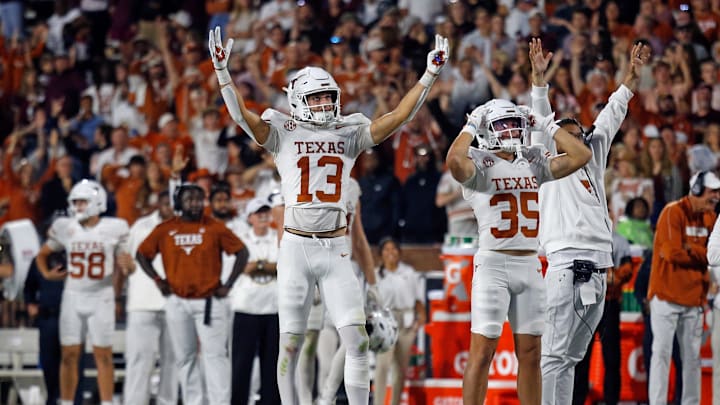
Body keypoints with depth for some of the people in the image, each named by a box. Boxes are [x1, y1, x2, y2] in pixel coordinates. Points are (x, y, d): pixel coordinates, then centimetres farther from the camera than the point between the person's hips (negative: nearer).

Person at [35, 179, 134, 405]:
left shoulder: (114, 229, -3)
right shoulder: (65, 228, 3)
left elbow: (124, 262, 4)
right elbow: (42, 254, 17)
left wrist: (126, 264, -18)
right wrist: (46, 273, 0)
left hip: (101, 298, -2)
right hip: (73, 296, 2)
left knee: (103, 355, -1)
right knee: (69, 355, 3)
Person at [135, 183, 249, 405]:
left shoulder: (215, 228, -3)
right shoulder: (165, 230, 3)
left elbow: (242, 253, 2)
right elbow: (142, 254, 13)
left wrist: (228, 285, -3)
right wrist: (158, 280, 3)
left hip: (209, 301, -3)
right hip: (177, 302, 3)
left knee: (215, 355, -8)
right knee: (185, 357, 9)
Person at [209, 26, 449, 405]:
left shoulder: (348, 134, 9)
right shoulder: (284, 134, 2)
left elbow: (397, 117, 3)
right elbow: (242, 116, -11)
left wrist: (429, 75, -5)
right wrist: (222, 71, -24)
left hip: (336, 250, 2)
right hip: (296, 247, -2)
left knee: (356, 340, -6)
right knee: (290, 343, 3)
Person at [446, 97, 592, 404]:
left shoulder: (533, 163, 12)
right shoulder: (480, 164, -4)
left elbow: (580, 156, 6)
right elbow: (455, 162, -27)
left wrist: (546, 126, 7)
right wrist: (472, 126, -12)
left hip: (530, 265, 6)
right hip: (493, 264, -6)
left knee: (530, 353, 9)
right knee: (482, 351, -8)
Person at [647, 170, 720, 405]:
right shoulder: (673, 213, -10)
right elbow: (673, 252, -19)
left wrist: (690, 250, -9)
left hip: (694, 297, 6)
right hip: (667, 295, -6)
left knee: (692, 356, 7)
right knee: (662, 352, -6)